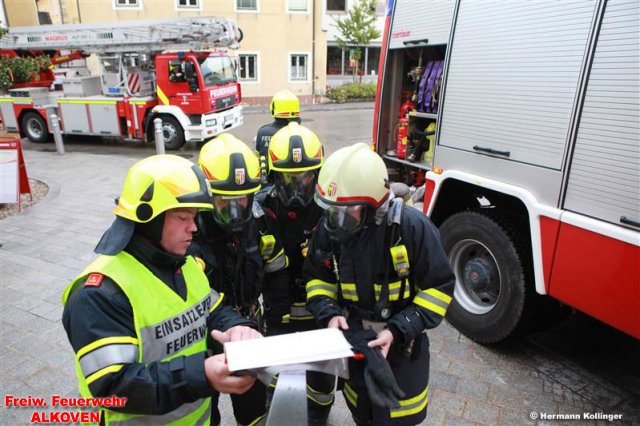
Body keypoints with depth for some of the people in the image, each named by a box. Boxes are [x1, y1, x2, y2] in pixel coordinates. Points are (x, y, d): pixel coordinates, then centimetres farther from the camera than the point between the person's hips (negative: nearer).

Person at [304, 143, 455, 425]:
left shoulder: (412, 227, -26)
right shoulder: (329, 226, -13)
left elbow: (439, 287, -17)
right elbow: (317, 277, 1)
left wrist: (397, 331, -25)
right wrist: (329, 314, -17)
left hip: (400, 345, -3)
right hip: (352, 339, 4)